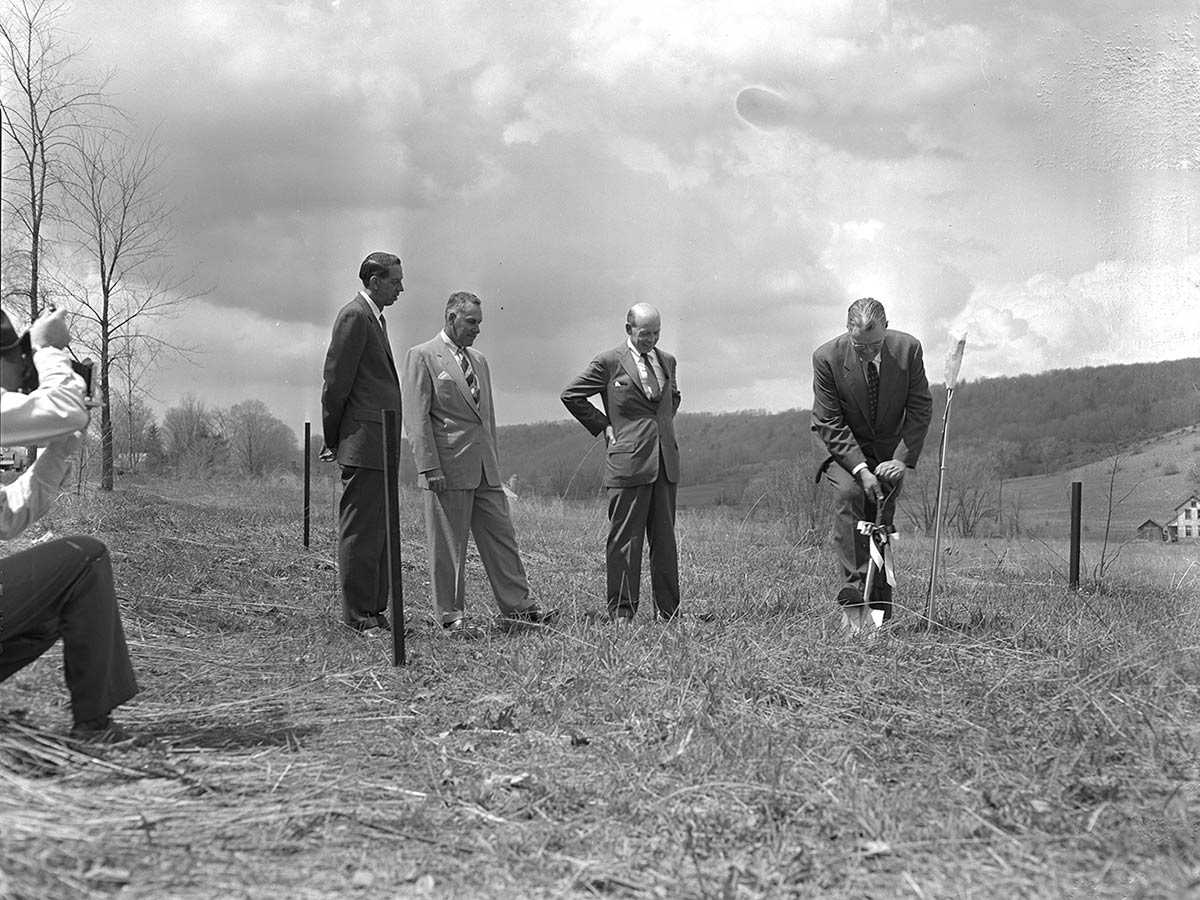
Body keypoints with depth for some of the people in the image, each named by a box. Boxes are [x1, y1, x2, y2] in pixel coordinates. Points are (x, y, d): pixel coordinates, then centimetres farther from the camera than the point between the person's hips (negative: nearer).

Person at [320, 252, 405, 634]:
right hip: (363, 442, -10)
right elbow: (336, 380, -12)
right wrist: (333, 439, -6)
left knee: (379, 530, 12)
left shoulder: (374, 317, 21)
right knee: (359, 531, -6)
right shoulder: (354, 316, -10)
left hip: (379, 444, 10)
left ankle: (375, 609, 17)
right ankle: (357, 615, -2)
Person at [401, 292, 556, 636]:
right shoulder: (422, 357, -4)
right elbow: (417, 417, -10)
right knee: (448, 547, 0)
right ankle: (452, 617, 7)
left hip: (484, 467, 7)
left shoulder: (479, 360, 18)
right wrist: (430, 467, -16)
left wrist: (494, 462, 18)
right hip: (448, 468, -7)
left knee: (502, 537, 8)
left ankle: (516, 607, 14)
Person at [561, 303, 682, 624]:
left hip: (665, 462, 5)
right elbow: (571, 395, 1)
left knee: (665, 540, 8)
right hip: (628, 462, -5)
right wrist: (604, 426, 0)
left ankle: (667, 611, 13)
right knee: (625, 540, -2)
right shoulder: (609, 362, -3)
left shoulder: (667, 361, 13)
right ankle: (621, 611, 3)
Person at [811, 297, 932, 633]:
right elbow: (830, 424, -18)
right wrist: (860, 468, -27)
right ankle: (853, 600, -32)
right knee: (849, 493, -29)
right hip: (840, 444, -3)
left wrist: (902, 458, -19)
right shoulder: (827, 357, -22)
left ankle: (879, 607, 1)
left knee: (882, 514, -8)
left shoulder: (908, 349, -16)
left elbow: (921, 409, -8)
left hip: (889, 447, 3)